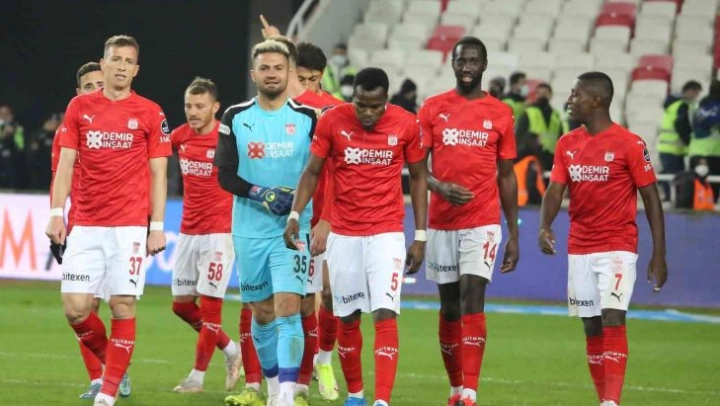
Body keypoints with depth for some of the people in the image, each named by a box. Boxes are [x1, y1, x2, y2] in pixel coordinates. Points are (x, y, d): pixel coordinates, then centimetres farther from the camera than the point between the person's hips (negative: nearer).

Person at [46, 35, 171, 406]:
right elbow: (65, 164, 8)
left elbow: (158, 174, 4)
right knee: (75, 308, -5)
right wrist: (57, 213, -2)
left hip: (130, 226, -2)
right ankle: (110, 362, 21)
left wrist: (157, 227, -2)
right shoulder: (79, 108, 8)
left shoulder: (150, 113, 3)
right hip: (85, 225, 2)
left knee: (123, 305, -6)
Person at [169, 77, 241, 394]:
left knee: (209, 304, -4)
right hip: (188, 232, 6)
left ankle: (198, 376, 5)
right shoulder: (180, 136, 3)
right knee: (181, 303, 10)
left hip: (219, 232, -6)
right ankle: (230, 350, 27)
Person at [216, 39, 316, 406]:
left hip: (293, 229, -2)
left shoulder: (308, 118, 1)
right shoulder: (236, 118, 3)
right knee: (261, 314, 9)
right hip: (250, 231, 2)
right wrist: (261, 193, -15)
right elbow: (226, 176, 0)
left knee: (288, 308, -14)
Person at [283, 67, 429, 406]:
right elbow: (312, 172, 2)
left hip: (386, 234, -2)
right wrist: (295, 215, -12)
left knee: (385, 315, -14)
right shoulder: (332, 121, -6)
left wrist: (420, 236, 3)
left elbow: (418, 178, 5)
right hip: (343, 235, 2)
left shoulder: (406, 125, -6)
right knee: (347, 319, 8)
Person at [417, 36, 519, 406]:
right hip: (442, 223, 2)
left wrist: (513, 234, 8)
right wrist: (439, 186, -17)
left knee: (473, 301, -14)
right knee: (449, 307, 8)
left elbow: (506, 176, 9)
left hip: (483, 223, -2)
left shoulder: (500, 114, 5)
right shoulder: (432, 109, 4)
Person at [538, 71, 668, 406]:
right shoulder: (567, 145, 8)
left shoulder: (629, 144, -8)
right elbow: (555, 190, 2)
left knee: (612, 318, -17)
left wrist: (659, 255, -9)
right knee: (592, 327, 7)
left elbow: (651, 198, -6)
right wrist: (545, 226, -19)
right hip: (579, 249, 6)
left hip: (618, 247, -6)